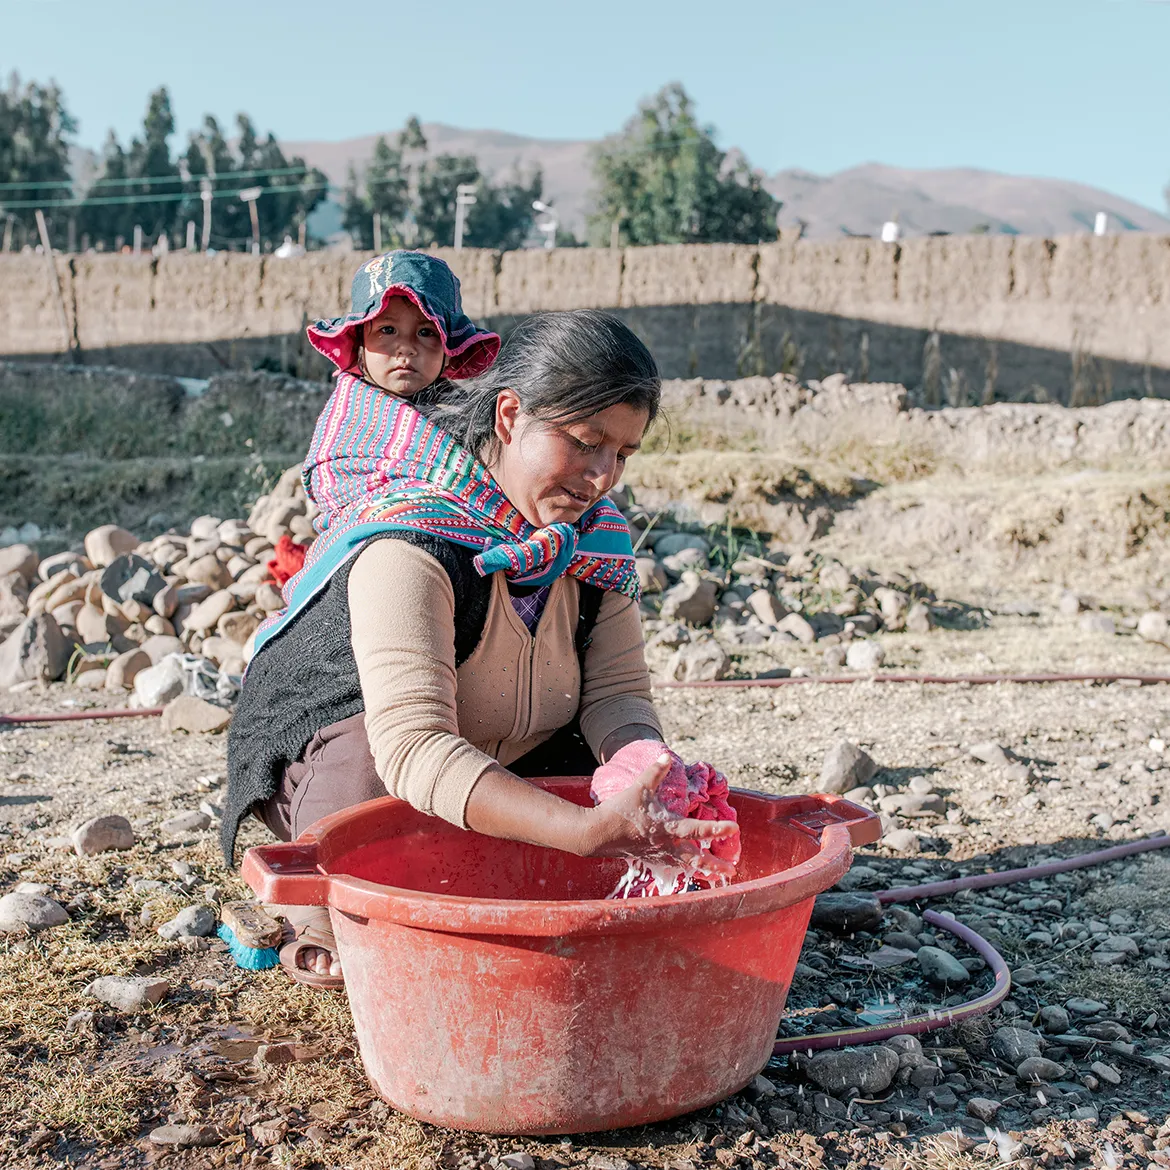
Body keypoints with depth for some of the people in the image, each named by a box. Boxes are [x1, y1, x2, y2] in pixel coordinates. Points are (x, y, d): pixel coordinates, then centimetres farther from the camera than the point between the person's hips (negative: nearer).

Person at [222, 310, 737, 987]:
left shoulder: (597, 533, -9)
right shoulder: (407, 549, -33)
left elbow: (617, 693, -11)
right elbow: (413, 747, -44)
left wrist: (646, 770, -37)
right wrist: (589, 830, -55)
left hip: (502, 759, 7)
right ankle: (326, 915, 1)